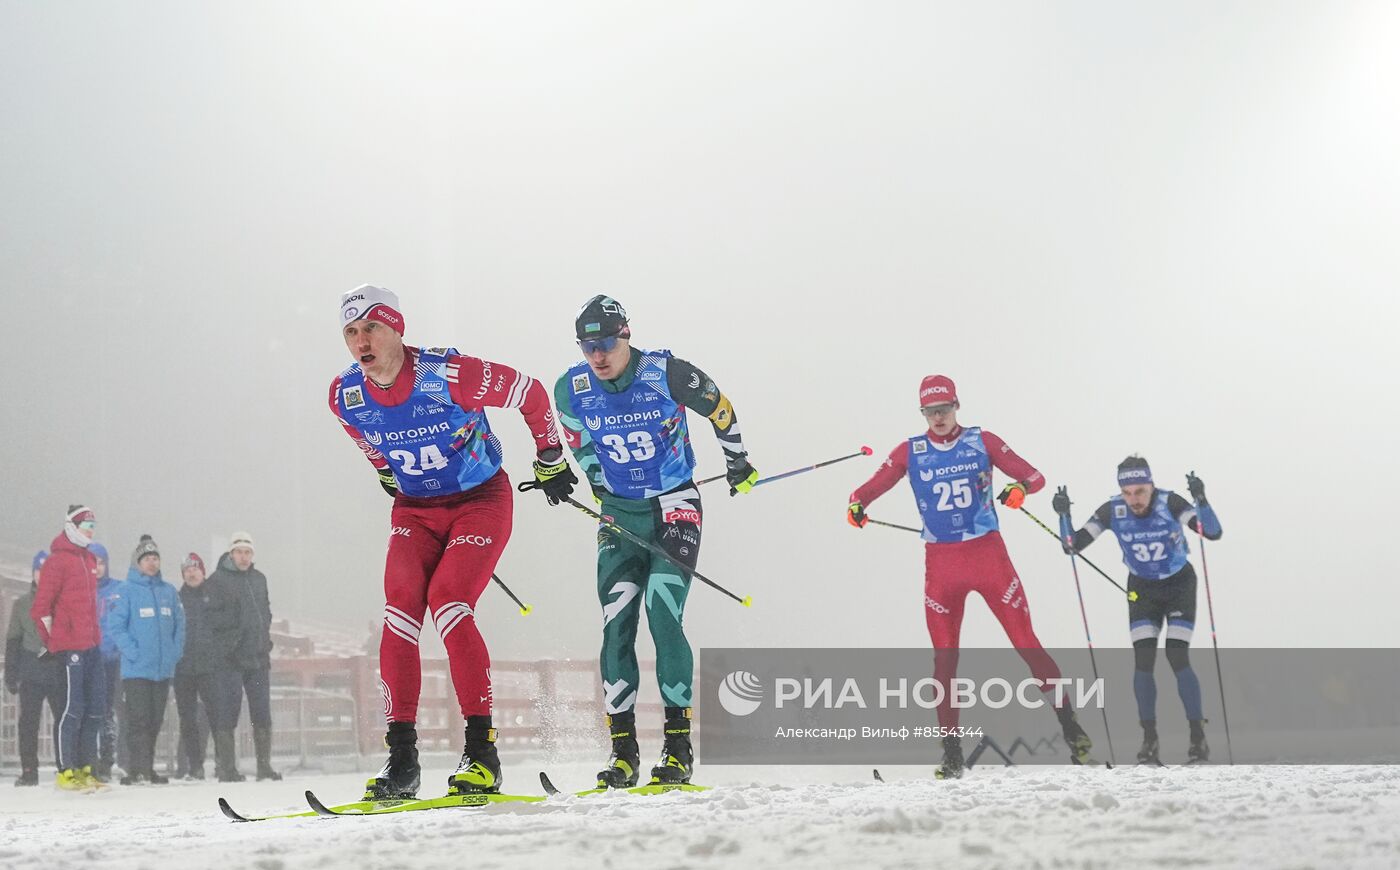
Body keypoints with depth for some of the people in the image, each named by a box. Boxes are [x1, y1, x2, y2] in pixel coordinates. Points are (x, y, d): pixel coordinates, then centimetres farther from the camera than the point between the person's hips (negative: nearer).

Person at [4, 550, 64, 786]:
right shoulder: (23, 604, 12)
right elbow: (13, 640, 13)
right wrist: (11, 674, 6)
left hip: (59, 670, -1)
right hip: (31, 671, 1)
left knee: (64, 720, -3)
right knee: (28, 722, -1)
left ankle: (66, 768, 4)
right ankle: (29, 771, 4)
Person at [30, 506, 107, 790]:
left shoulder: (88, 559, 16)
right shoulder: (58, 560, -8)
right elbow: (40, 608, -10)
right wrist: (53, 642, -5)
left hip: (92, 646, 8)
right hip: (71, 648, -8)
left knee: (96, 709, 8)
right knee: (73, 709, -7)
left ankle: (85, 769, 15)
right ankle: (66, 771, -2)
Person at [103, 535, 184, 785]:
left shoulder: (169, 592, 11)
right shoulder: (126, 591, -3)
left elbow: (180, 625, 15)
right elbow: (114, 625, -8)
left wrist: (175, 652, 2)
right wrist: (133, 652, -15)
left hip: (164, 669, 5)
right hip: (137, 670, -5)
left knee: (154, 721, 10)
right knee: (138, 719, -9)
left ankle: (148, 769, 17)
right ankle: (137, 769, -11)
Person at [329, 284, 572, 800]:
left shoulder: (449, 375, -23)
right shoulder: (345, 397, -8)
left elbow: (531, 394, -9)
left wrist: (549, 462, 1)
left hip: (481, 501, -4)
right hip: (415, 511, 5)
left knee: (449, 606, -22)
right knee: (400, 612, -16)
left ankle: (482, 751, -15)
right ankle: (401, 759, -12)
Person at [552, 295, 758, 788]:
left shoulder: (666, 373, -15)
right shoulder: (572, 390, -5)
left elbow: (720, 409, 2)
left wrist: (737, 462, 12)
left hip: (675, 507, -4)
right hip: (620, 513, 4)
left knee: (663, 615, -16)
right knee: (616, 625, -5)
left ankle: (679, 745, -10)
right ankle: (623, 751, 0)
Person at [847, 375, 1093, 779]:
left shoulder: (982, 441, 3)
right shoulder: (910, 452, 5)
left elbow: (1034, 476, 1)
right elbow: (871, 487, 5)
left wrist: (1020, 488, -22)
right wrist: (856, 504, -18)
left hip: (988, 553, -1)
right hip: (941, 561, 1)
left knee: (1026, 643, -4)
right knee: (944, 658, 0)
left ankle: (1070, 726, 4)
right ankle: (952, 752, 6)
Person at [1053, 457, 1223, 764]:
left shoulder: (1170, 503, -27)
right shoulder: (1113, 511, -19)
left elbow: (1214, 533, -35)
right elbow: (1072, 545, -16)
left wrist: (1200, 499, -49)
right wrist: (1064, 515, -32)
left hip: (1180, 585, -2)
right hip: (1142, 589, 2)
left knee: (1177, 658, -12)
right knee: (1143, 661, -9)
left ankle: (1198, 738, -1)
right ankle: (1150, 740, 0)